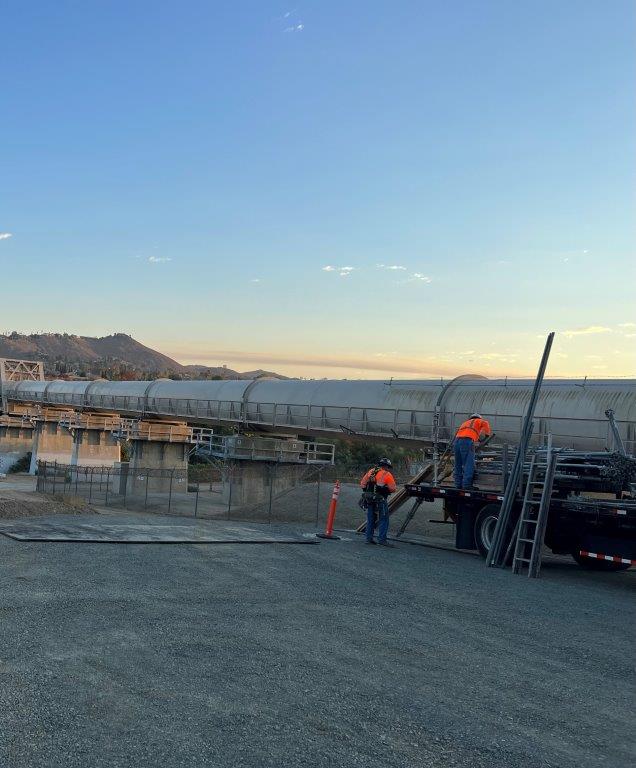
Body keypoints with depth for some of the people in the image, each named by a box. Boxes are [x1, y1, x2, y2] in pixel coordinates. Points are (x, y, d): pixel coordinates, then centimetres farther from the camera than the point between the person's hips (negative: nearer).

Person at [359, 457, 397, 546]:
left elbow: (362, 483, 11)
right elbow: (392, 488, -9)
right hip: (380, 499, -6)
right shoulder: (387, 475, -7)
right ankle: (382, 540, -3)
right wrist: (386, 490, 10)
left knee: (370, 519, 15)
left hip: (369, 498, 6)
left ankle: (369, 538, 17)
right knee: (383, 519, 2)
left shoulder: (371, 471, 9)